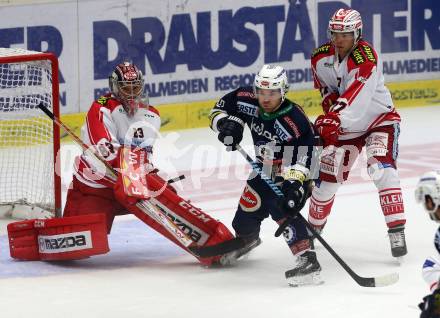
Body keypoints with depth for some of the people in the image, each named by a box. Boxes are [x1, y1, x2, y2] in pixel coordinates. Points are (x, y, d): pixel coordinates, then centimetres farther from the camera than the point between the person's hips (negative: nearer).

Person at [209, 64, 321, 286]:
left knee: (281, 209, -29)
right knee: (247, 210, 14)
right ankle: (245, 240, 50)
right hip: (264, 168, 7)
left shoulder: (294, 120, -32)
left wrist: (294, 183, -46)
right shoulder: (247, 100, -15)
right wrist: (227, 123, -20)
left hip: (292, 174, -7)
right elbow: (220, 109, 1)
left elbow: (301, 158, -34)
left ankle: (307, 259, -37)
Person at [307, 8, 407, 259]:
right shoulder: (320, 58, -7)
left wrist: (334, 118, -53)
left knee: (382, 169, -26)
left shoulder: (366, 57, -27)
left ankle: (397, 232, -25)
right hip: (344, 126, 5)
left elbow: (356, 94, -40)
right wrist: (330, 101, -10)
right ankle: (313, 229, 29)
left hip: (380, 119, -5)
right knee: (327, 177, 6)